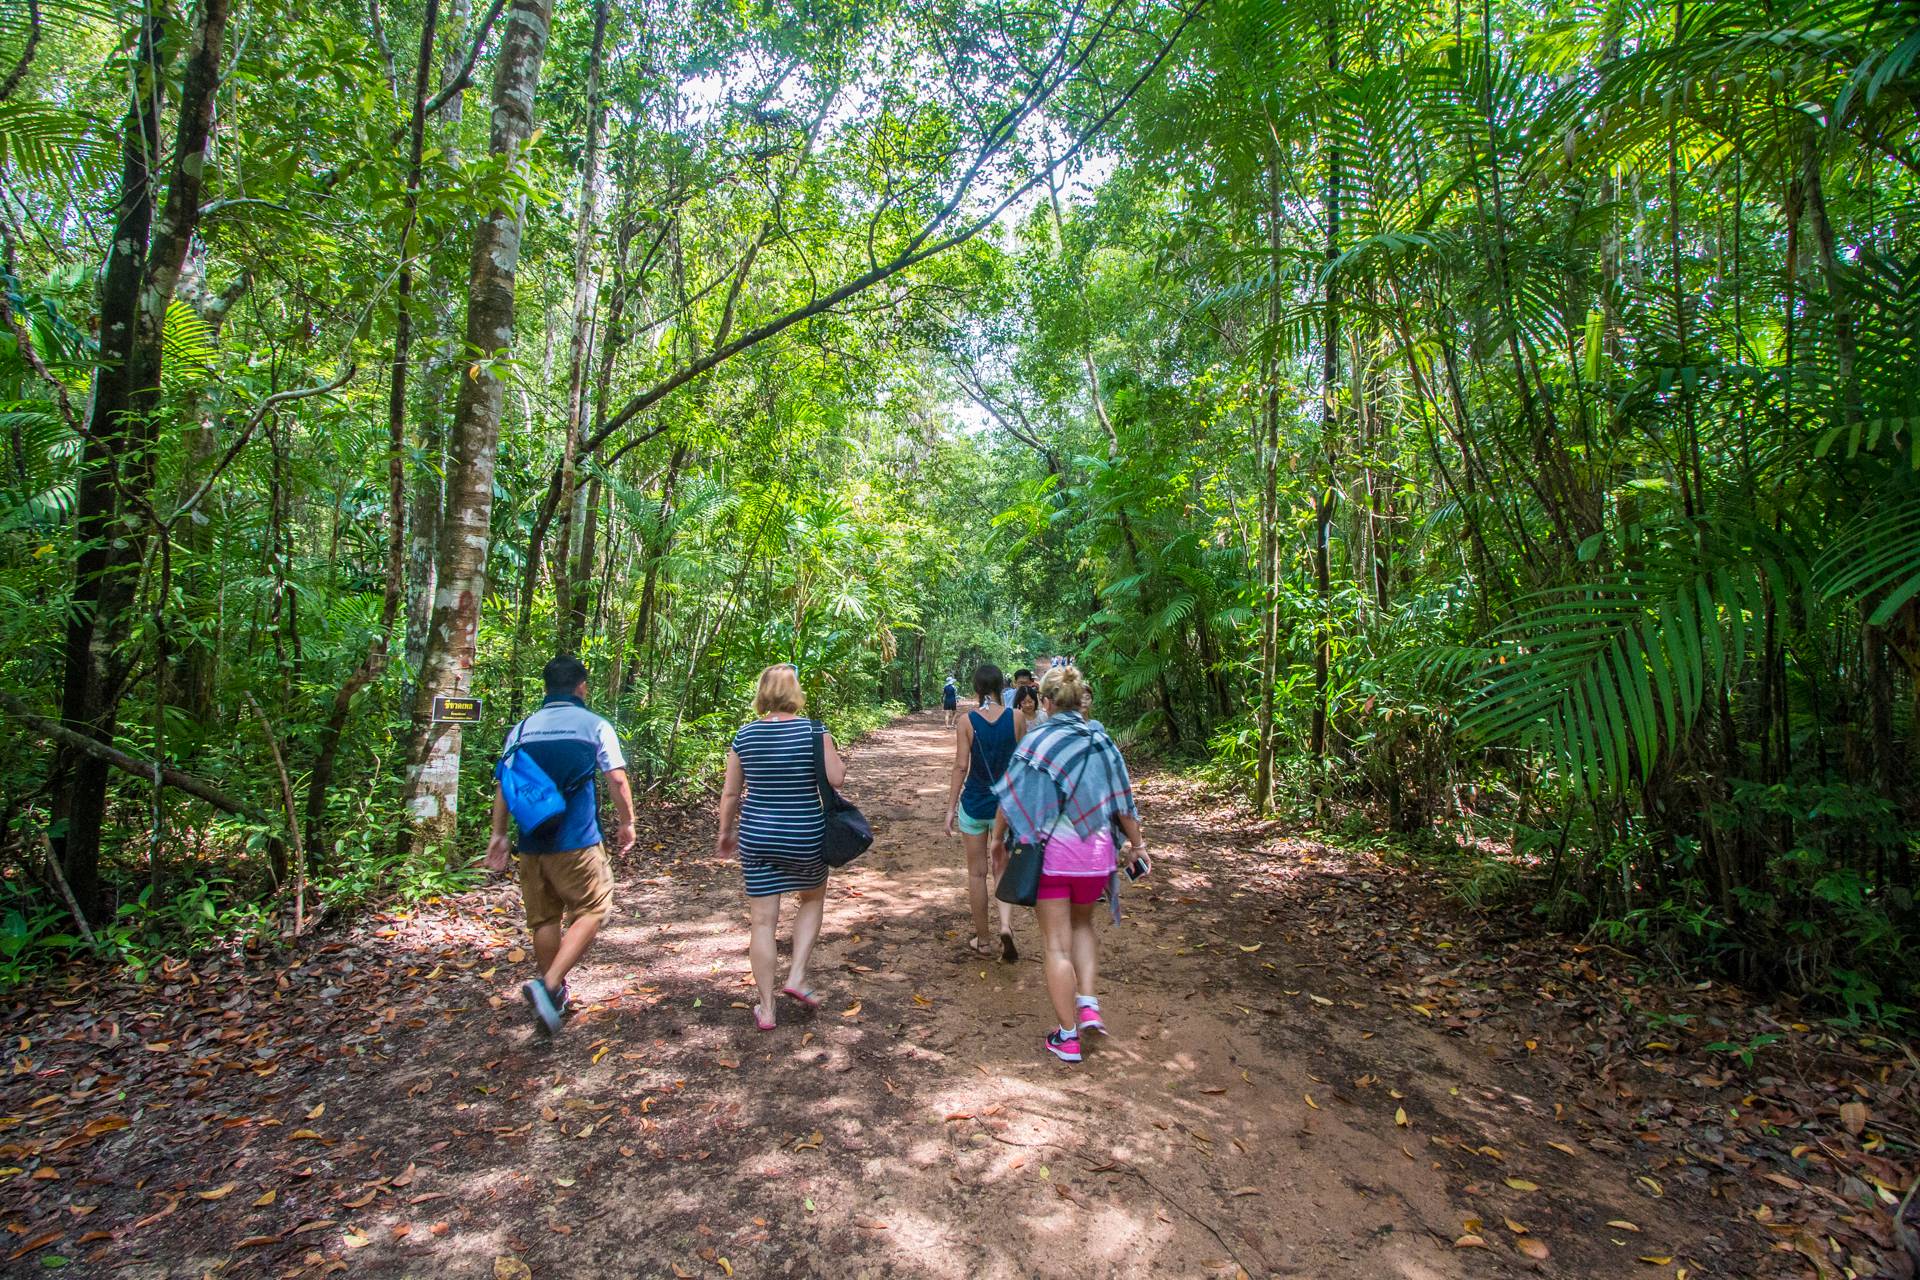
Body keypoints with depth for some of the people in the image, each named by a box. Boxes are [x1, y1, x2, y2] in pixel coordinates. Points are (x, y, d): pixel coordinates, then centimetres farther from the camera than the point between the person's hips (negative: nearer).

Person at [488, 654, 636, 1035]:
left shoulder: (522, 729, 8)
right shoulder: (595, 725, -2)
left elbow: (502, 782, 6)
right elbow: (617, 778, -6)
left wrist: (499, 833, 13)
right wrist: (627, 822, 5)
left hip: (531, 842, 5)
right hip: (576, 842, -5)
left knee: (544, 919, 16)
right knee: (591, 911, 6)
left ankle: (554, 995, 30)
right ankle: (548, 985, -10)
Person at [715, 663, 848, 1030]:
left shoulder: (744, 736, -2)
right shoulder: (814, 731, -12)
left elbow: (730, 793, 3)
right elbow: (836, 778, -14)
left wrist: (725, 832, 17)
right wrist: (839, 760, 8)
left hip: (756, 838, 2)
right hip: (804, 836, -2)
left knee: (762, 921, 10)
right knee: (812, 898, 25)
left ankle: (766, 1009, 19)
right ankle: (796, 977, 15)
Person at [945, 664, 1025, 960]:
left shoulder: (968, 721, -9)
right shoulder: (1016, 718, -6)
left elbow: (961, 766, -9)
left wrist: (951, 807, -2)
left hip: (974, 803, -1)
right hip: (1007, 803, 1)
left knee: (977, 873, 13)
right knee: (1003, 869, 16)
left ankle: (983, 940, 23)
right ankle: (1006, 924, -6)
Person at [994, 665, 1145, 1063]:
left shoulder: (1037, 741, -8)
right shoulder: (1102, 742, 0)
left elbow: (1011, 798, -7)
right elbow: (1123, 801, 5)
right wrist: (1137, 843, 18)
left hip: (1047, 852, -3)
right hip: (1095, 853, 3)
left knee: (1056, 945, 8)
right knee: (1082, 922, 29)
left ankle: (1068, 1037, 17)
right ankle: (1088, 1003, 16)